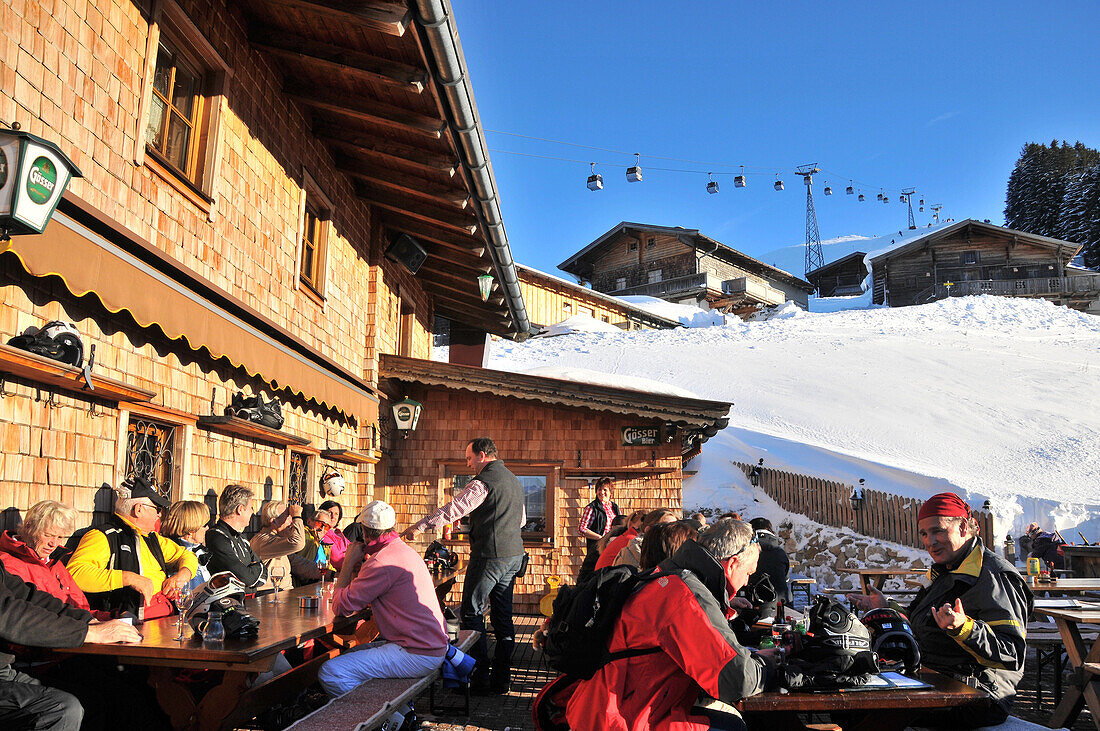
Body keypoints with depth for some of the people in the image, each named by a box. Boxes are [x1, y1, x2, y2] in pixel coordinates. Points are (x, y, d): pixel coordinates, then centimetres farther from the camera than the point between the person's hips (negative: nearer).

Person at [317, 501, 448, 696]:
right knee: (352, 654, 24)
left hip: (417, 655, -11)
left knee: (330, 673, -14)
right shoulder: (405, 550, 15)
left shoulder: (383, 562, -18)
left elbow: (341, 606, -10)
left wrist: (349, 562, 0)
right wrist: (358, 564, 10)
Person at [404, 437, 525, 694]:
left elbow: (453, 510, -16)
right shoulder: (513, 480, 15)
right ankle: (502, 678, 18)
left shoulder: (483, 482, -13)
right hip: (514, 554, 9)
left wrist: (419, 527, -9)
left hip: (489, 555, -9)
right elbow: (522, 519, 24)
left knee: (471, 615, 1)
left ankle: (480, 677, 4)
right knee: (503, 615, 13)